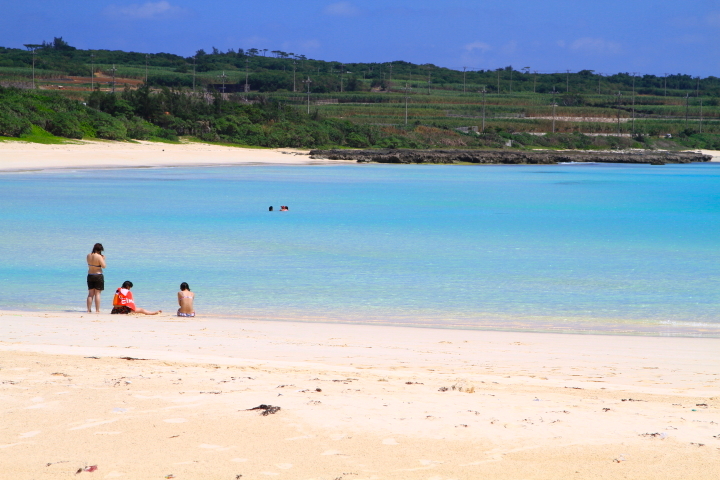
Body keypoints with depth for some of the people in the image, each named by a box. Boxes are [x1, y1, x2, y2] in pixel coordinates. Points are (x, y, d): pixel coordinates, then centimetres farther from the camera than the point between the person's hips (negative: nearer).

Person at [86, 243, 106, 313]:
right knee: (97, 294, 1)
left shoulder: (88, 255, 1)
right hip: (98, 276, -5)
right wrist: (103, 259, 0)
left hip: (90, 275, 5)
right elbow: (104, 266, -15)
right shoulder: (99, 257, -17)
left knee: (90, 294, 11)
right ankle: (97, 310, 1)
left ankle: (89, 310, 10)